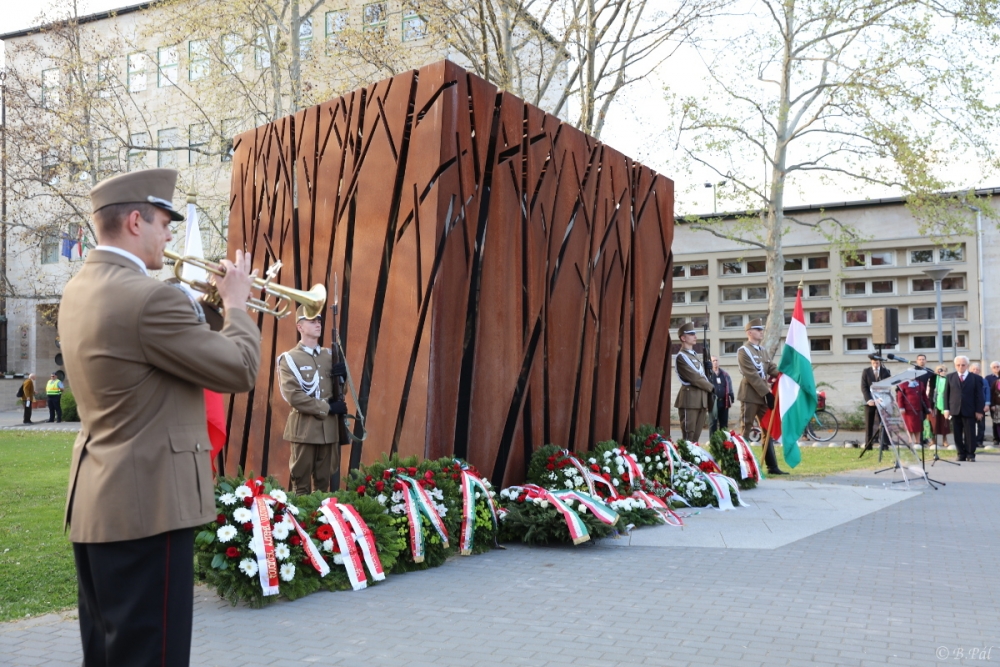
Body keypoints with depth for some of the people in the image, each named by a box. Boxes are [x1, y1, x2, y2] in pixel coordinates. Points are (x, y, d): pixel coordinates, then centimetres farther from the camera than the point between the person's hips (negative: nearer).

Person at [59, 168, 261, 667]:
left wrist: (208, 300, 13)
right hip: (146, 505, -10)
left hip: (95, 502, 10)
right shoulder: (149, 296, -21)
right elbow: (240, 370, -14)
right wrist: (236, 302, 0)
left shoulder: (79, 290, 9)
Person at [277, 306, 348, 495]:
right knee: (301, 484, 1)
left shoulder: (329, 355, 13)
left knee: (324, 483, 9)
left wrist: (342, 374, -5)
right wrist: (327, 408, -14)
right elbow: (293, 396, -15)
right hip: (304, 429, -5)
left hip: (329, 428, 5)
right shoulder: (289, 359, -4)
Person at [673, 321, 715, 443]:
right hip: (690, 399, -8)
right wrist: (711, 388, -4)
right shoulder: (681, 357, -8)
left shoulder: (695, 355, 19)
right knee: (688, 435, -6)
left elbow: (702, 377, 17)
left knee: (696, 435, 8)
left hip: (702, 399, 8)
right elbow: (694, 378, -15)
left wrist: (707, 403, 10)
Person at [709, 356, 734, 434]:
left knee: (724, 423, 9)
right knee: (713, 423, 0)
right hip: (713, 402, -4)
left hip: (724, 402, 4)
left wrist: (731, 400, 8)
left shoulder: (725, 374, 14)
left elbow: (729, 388, 15)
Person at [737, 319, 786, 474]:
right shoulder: (743, 351, -8)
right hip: (750, 396, -8)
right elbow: (752, 376, -16)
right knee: (746, 430, -4)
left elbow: (772, 369, 9)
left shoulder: (763, 351, 18)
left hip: (763, 395, 8)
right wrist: (767, 393, -18)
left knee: (768, 430, 7)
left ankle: (772, 466, 11)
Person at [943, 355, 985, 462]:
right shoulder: (950, 377, 9)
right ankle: (961, 454, 12)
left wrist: (979, 411, -4)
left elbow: (979, 396, 2)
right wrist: (946, 408, -1)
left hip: (969, 411, -2)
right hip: (955, 410, 2)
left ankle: (970, 454, 10)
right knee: (957, 435, 4)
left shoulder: (976, 378, 4)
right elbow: (946, 394, 7)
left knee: (970, 434, 0)